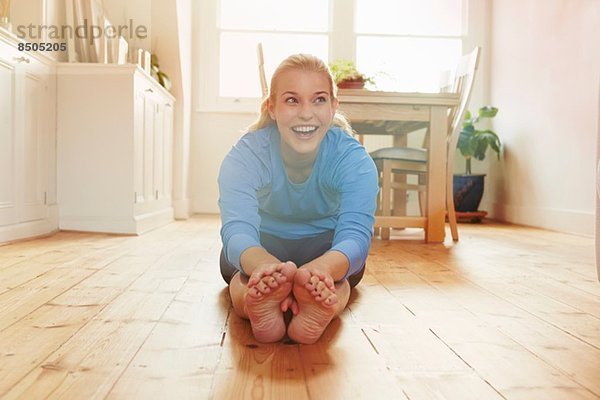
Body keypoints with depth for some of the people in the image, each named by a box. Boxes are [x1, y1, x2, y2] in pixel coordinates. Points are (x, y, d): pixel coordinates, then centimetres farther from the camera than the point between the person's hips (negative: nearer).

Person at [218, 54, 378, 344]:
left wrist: (318, 269, -64)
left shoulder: (353, 159, -23)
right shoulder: (246, 155, -24)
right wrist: (266, 266, -65)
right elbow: (237, 227, -40)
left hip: (326, 247, 1)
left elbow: (355, 233, -39)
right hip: (264, 244, 0)